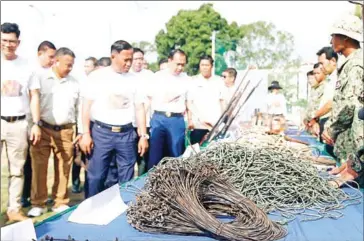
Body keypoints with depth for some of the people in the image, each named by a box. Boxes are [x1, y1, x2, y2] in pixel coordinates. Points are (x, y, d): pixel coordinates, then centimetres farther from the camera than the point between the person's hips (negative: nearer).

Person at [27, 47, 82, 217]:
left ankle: (61, 203, 20)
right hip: (42, 129, -2)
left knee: (63, 168, 7)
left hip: (66, 132, 3)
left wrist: (81, 132, 9)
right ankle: (38, 204, 14)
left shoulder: (74, 83, 10)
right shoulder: (39, 78, 0)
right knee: (39, 167, 1)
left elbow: (79, 109, 14)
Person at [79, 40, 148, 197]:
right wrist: (86, 133, -7)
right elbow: (87, 106, -1)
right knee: (96, 177, 2)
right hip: (101, 132, -2)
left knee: (127, 179, 9)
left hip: (126, 134, 3)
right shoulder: (98, 76, 0)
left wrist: (144, 135, 5)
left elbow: (139, 109, 10)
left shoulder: (133, 79, 8)